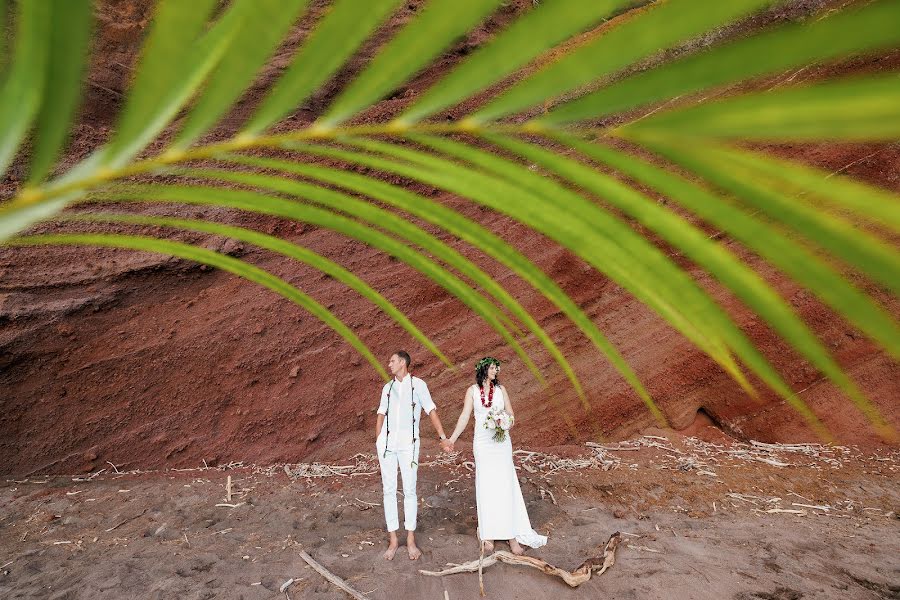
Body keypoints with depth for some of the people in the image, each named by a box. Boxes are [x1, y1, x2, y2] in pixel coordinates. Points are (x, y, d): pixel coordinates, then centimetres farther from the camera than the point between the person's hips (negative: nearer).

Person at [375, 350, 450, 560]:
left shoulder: (418, 385, 0)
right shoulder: (387, 387, 12)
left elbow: (431, 411, -3)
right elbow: (381, 415, 13)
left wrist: (442, 436, -10)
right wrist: (377, 442, 6)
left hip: (408, 444, -3)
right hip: (387, 443, 4)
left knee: (409, 490, 1)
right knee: (389, 490, 6)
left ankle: (411, 540, 14)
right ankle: (393, 540, 16)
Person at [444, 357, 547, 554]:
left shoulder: (501, 389, 3)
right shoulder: (472, 390, 0)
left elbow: (511, 415, 5)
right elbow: (464, 417, 0)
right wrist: (452, 438, -7)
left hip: (501, 443, 1)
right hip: (482, 443, 0)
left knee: (506, 486, 1)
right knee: (485, 487, 4)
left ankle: (512, 534, 8)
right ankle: (488, 535, 15)